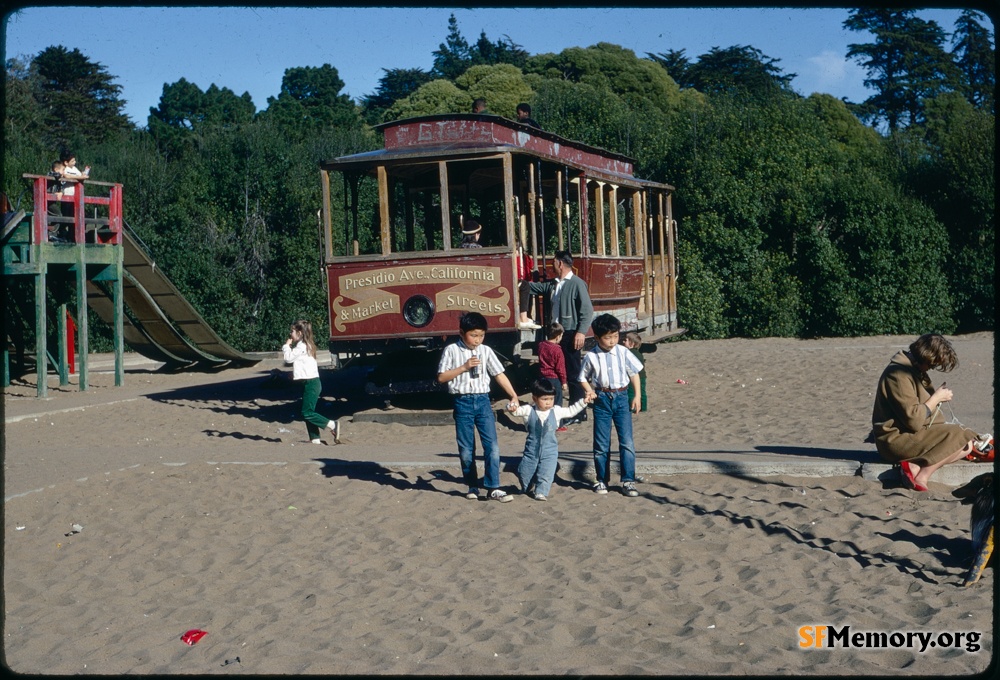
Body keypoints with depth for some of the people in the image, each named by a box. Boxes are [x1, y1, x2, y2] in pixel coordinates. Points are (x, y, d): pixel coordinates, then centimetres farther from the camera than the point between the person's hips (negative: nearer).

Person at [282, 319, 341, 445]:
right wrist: (288, 346, 10)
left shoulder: (301, 346, -14)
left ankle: (333, 425, -8)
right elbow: (292, 358, 20)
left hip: (311, 383, -10)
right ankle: (315, 439, 10)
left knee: (307, 413, -9)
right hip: (310, 382, 10)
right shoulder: (305, 345, 17)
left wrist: (287, 345, 0)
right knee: (308, 412, 9)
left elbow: (288, 358, -12)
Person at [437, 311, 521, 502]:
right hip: (463, 402, -1)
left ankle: (493, 488, -3)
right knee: (466, 449, 6)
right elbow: (441, 377, -3)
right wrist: (464, 367, -12)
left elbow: (499, 374, 6)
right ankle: (472, 486, 20)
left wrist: (513, 395, -3)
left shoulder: (486, 351, 5)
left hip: (483, 401, 2)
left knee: (492, 446, -6)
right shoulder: (451, 350, -1)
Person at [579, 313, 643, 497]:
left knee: (627, 442, -5)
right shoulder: (591, 356, -4)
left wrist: (637, 396, 2)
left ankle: (628, 481, 0)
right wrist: (590, 391, -10)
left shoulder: (623, 353, -3)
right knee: (601, 444, 7)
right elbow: (583, 377, 7)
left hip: (621, 398, 0)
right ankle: (602, 480, 19)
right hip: (602, 399, 0)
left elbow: (634, 373, 6)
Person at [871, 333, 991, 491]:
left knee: (966, 445, 2)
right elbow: (913, 421, -25)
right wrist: (936, 398, -15)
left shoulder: (913, 368, 10)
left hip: (911, 434, 11)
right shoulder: (899, 375, -21)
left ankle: (916, 465, -17)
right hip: (896, 439, -11)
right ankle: (921, 474, -24)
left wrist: (938, 396, 1)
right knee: (959, 435, -18)